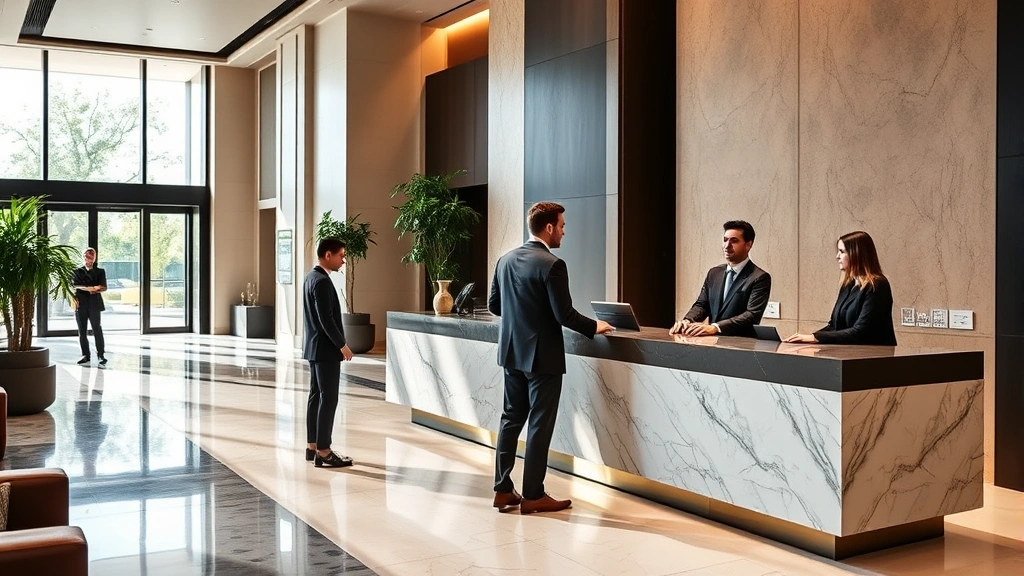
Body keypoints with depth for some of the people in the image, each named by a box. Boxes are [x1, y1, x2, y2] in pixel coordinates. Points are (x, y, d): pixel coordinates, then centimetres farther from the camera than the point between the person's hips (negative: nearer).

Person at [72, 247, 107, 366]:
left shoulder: (100, 271, 12)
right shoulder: (77, 271, 12)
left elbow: (104, 287, 3)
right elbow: (74, 285, -2)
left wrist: (92, 289, -12)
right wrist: (91, 288, -13)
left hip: (94, 304, -1)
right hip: (81, 304, 1)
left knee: (97, 330, -6)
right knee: (82, 331, 3)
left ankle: (101, 355, -1)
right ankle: (85, 356, 10)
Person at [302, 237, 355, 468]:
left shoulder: (312, 277, 13)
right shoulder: (322, 281, -19)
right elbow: (326, 319, -22)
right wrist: (342, 345, -15)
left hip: (315, 346, 10)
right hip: (325, 348, -10)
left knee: (316, 396, 13)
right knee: (328, 399, -7)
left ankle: (312, 446, 19)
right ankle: (323, 452, -4)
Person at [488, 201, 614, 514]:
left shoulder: (505, 260, 4)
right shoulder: (552, 264, -18)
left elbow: (494, 305, 10)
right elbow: (564, 314, -19)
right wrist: (594, 326, -3)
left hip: (512, 352, 7)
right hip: (542, 355, -7)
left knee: (511, 418, 14)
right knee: (540, 425, 2)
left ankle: (503, 489, 18)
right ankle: (533, 495, 9)